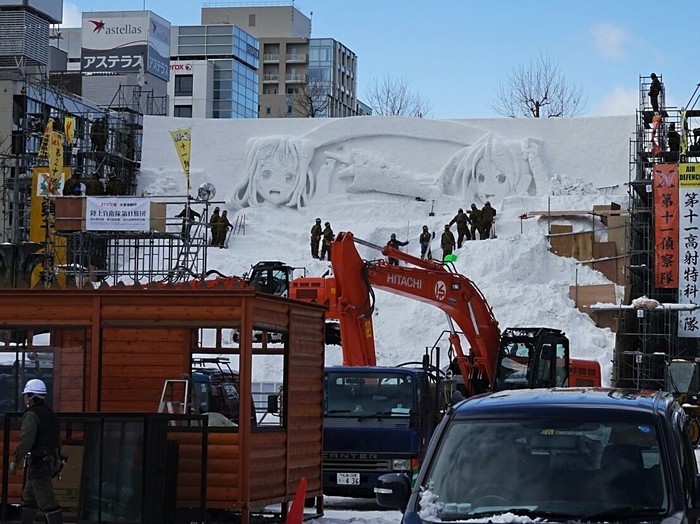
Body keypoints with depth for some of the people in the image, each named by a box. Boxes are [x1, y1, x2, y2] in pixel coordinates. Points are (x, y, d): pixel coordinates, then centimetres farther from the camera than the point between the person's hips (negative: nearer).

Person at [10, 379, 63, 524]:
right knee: (28, 498, 17)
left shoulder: (32, 415, -12)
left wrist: (14, 461, -17)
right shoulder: (51, 414, 16)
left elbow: (26, 441, -21)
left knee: (47, 500, -10)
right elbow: (57, 441, 19)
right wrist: (56, 460, 24)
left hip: (38, 462, -10)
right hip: (51, 461, 10)